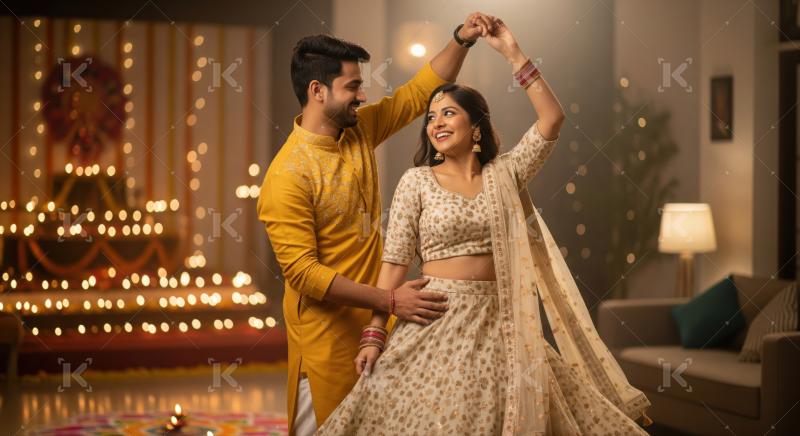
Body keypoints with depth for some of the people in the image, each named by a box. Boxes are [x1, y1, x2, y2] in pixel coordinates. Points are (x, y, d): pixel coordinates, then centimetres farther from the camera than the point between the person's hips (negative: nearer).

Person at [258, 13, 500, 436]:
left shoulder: (360, 130, 2)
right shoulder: (287, 175, -20)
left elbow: (421, 90, 12)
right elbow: (302, 271, -23)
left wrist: (461, 40, -4)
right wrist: (390, 300, -25)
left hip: (376, 320, 7)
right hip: (328, 333, -7)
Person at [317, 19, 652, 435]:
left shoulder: (504, 174, 7)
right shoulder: (416, 182, 0)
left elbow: (552, 119, -3)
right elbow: (394, 261, -2)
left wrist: (513, 53, -7)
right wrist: (373, 333, -10)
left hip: (496, 321, 2)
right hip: (435, 320, -2)